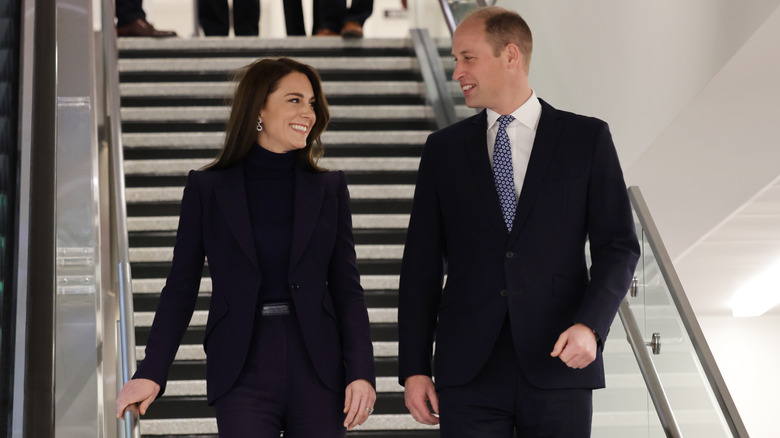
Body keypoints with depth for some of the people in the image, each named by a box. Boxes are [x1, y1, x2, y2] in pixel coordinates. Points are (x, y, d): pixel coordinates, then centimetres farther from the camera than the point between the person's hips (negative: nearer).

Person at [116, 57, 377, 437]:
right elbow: (181, 288, 6)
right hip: (243, 374, -2)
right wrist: (152, 373, -3)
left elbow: (347, 288, 7)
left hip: (317, 372, 2)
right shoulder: (206, 189, 5)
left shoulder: (329, 189, 10)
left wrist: (361, 371, -5)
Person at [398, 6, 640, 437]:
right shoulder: (444, 149, 10)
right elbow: (421, 264, 9)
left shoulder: (586, 138, 5)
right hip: (468, 374, 1)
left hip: (557, 369, -1)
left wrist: (590, 325, -14)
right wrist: (414, 368, 3)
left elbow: (618, 246, 2)